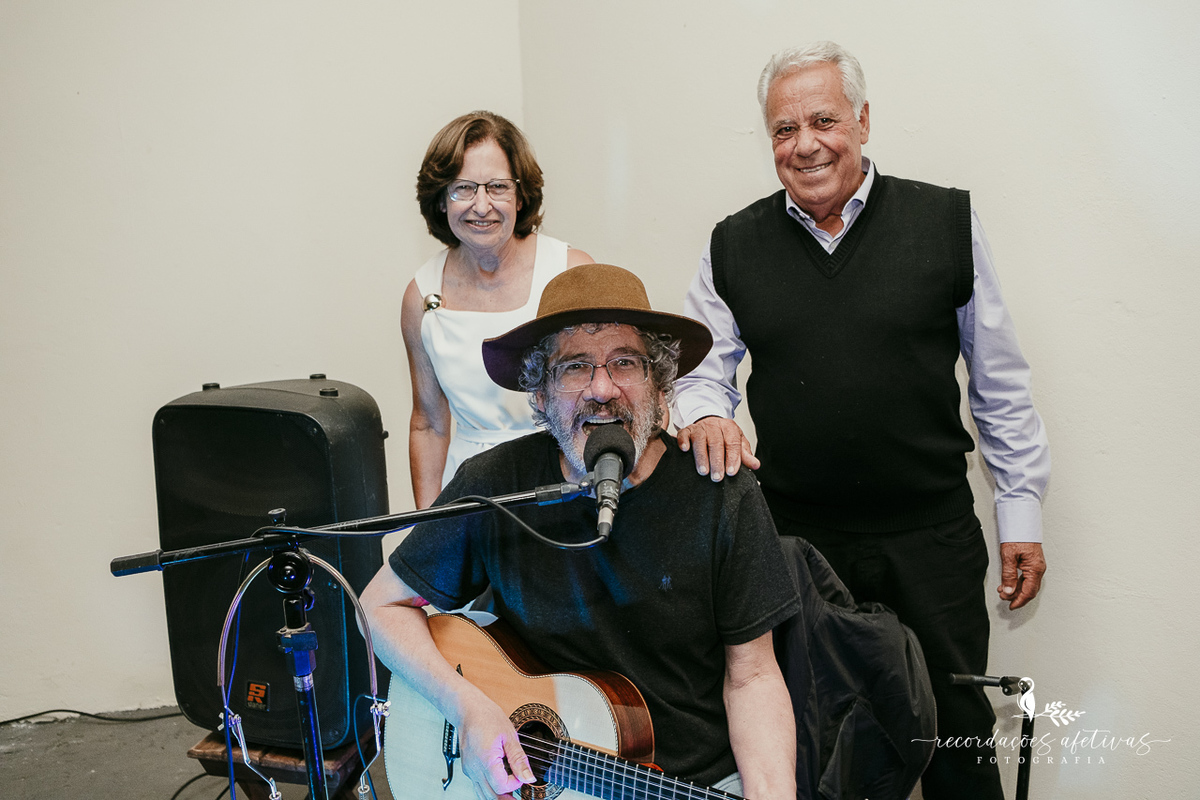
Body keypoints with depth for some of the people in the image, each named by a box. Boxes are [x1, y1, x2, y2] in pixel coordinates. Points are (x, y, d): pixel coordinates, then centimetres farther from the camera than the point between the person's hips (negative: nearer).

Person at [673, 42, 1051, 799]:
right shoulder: (735, 245, 2)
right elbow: (701, 368, 8)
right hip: (795, 537, 2)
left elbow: (1001, 384, 2)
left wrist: (1022, 511, 3)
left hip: (932, 537, -1)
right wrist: (706, 414, -15)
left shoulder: (947, 221, -3)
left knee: (957, 732, 13)